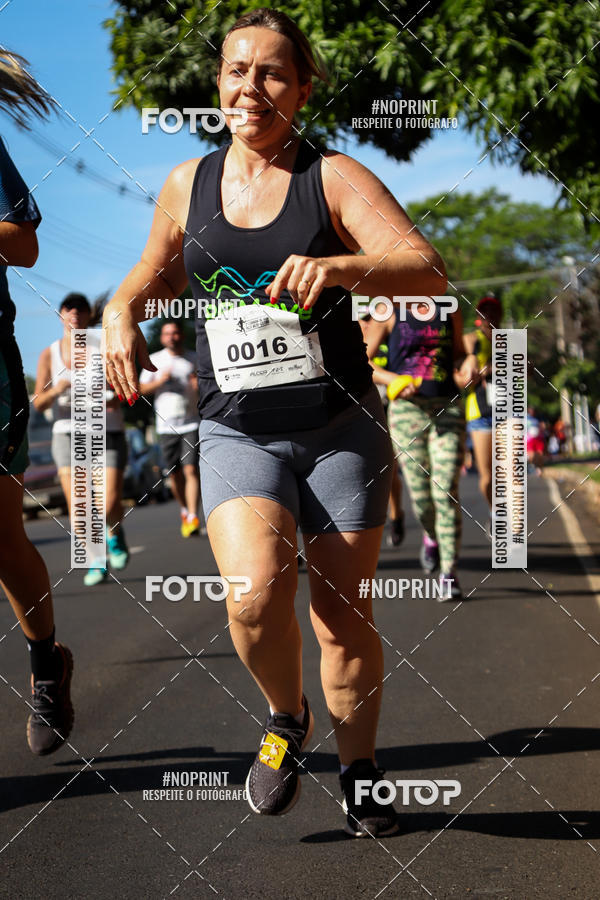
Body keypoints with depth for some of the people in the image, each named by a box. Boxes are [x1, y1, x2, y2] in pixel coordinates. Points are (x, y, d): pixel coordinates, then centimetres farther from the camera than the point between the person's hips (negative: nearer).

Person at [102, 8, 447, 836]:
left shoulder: (334, 177, -3)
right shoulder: (187, 185, 8)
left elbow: (429, 272, -16)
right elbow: (159, 270, 27)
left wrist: (338, 267, -33)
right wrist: (122, 312, 5)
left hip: (341, 426, -1)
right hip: (236, 431, 1)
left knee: (345, 616, 3)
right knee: (256, 594, -22)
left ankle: (358, 769, 27)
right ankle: (286, 719, 9)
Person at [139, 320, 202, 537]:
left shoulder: (194, 360, 6)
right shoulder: (154, 360, 8)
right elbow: (142, 389, 7)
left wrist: (200, 386, -12)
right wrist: (159, 381, -11)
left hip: (191, 423, -2)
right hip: (166, 426, 2)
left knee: (191, 470, -14)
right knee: (175, 474, 5)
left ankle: (193, 518, -18)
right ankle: (184, 510, 28)